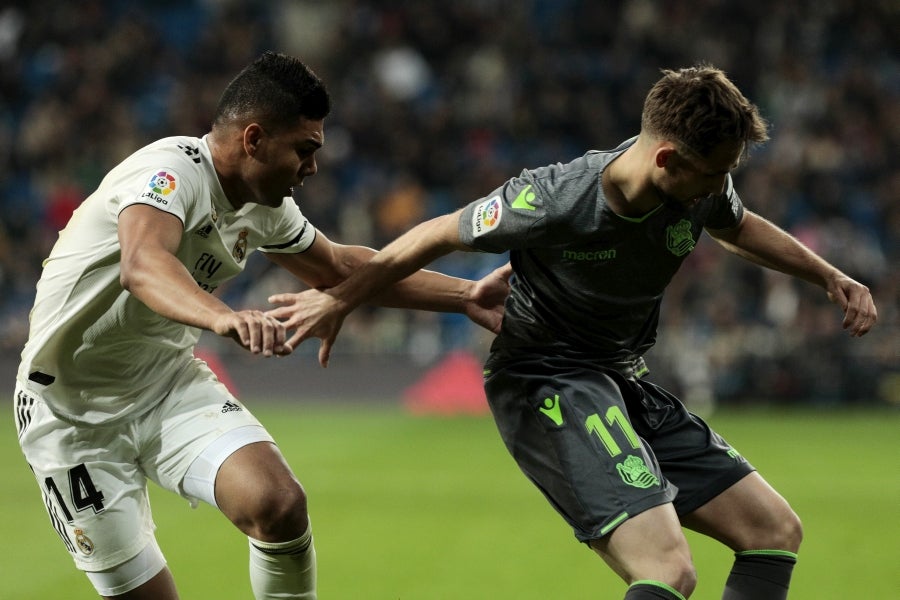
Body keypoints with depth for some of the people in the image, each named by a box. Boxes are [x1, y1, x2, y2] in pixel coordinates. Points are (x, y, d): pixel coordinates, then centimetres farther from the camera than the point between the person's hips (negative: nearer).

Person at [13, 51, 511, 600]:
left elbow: (340, 267, 18)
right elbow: (142, 266, -48)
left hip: (169, 383, 6)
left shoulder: (264, 206, -1)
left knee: (280, 504, -20)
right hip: (72, 408, -6)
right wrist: (223, 317, -67)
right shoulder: (172, 172, -26)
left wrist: (465, 296, 13)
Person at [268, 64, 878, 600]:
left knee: (776, 530, 4)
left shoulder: (701, 188, -7)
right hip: (544, 381, -8)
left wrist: (832, 277, 18)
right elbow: (442, 234, -9)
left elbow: (738, 226, 20)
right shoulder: (550, 201, -26)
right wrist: (339, 300, 0)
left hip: (625, 381, 8)